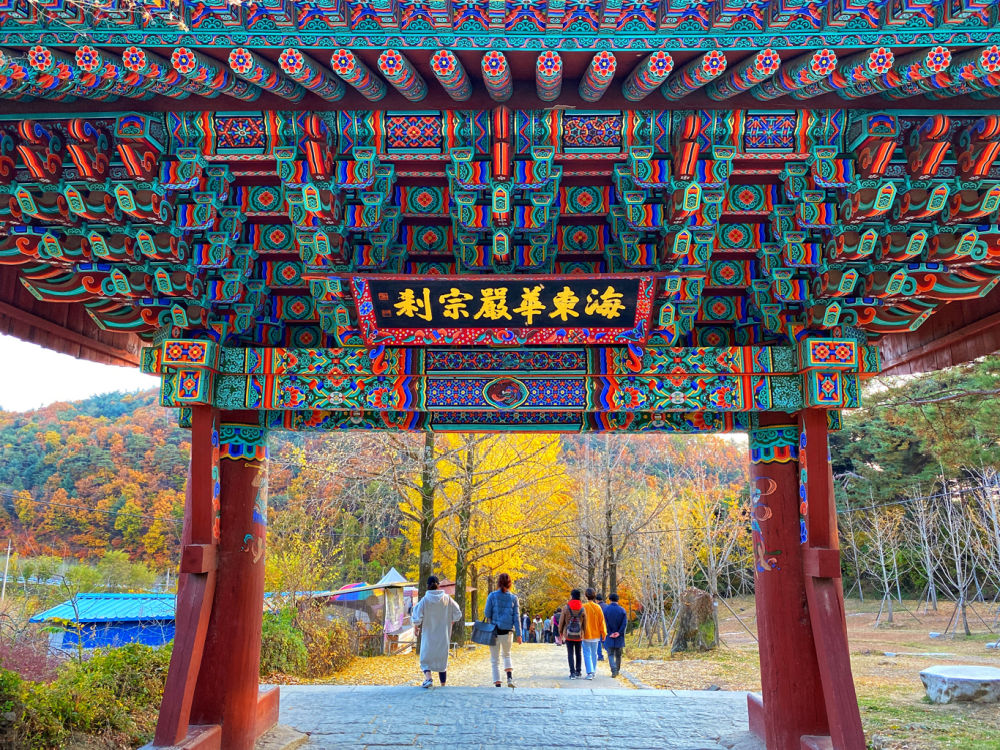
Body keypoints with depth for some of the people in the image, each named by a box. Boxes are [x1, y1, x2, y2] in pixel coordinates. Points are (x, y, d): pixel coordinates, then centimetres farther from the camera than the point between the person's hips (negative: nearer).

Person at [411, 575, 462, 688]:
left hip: (428, 635, -2)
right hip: (443, 636, 2)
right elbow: (458, 614, -1)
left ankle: (428, 678, -17)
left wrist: (417, 626, 6)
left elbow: (417, 617, -13)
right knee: (442, 660, 15)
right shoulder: (447, 599, -5)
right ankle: (443, 685, 20)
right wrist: (451, 622, 16)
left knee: (426, 659, 8)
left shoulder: (424, 600, -11)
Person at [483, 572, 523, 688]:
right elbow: (516, 617, 0)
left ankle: (497, 683, 4)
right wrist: (518, 634, 2)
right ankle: (510, 677, 3)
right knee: (507, 655, 23)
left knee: (495, 659, 10)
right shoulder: (513, 598, 0)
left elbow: (487, 613, -6)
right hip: (508, 631, 2)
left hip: (494, 631, -2)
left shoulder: (492, 596, -5)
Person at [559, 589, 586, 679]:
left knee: (570, 654, 3)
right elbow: (585, 623, 1)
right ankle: (578, 672, 17)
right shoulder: (582, 609, -4)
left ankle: (572, 673, -4)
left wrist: (560, 632, 12)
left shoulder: (566, 608, -7)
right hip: (579, 635, 2)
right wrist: (584, 633, 13)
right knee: (578, 653, 14)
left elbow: (561, 621, -1)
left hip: (568, 635, -2)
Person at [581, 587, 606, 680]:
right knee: (594, 653, 16)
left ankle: (590, 672, -11)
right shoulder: (598, 607, -3)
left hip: (586, 634, -3)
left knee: (587, 653, 0)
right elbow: (601, 621, 2)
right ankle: (594, 672, 25)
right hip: (595, 634, 3)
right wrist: (603, 633, 11)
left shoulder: (584, 607, -12)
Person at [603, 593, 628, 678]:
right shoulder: (622, 610, 0)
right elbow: (625, 623, -7)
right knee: (618, 655, 16)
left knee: (610, 654, 2)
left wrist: (610, 633, -8)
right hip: (619, 637, 2)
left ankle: (614, 670, -16)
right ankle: (617, 670, 25)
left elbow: (605, 623, -9)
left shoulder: (606, 609, -4)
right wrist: (619, 633, -8)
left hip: (610, 636, -2)